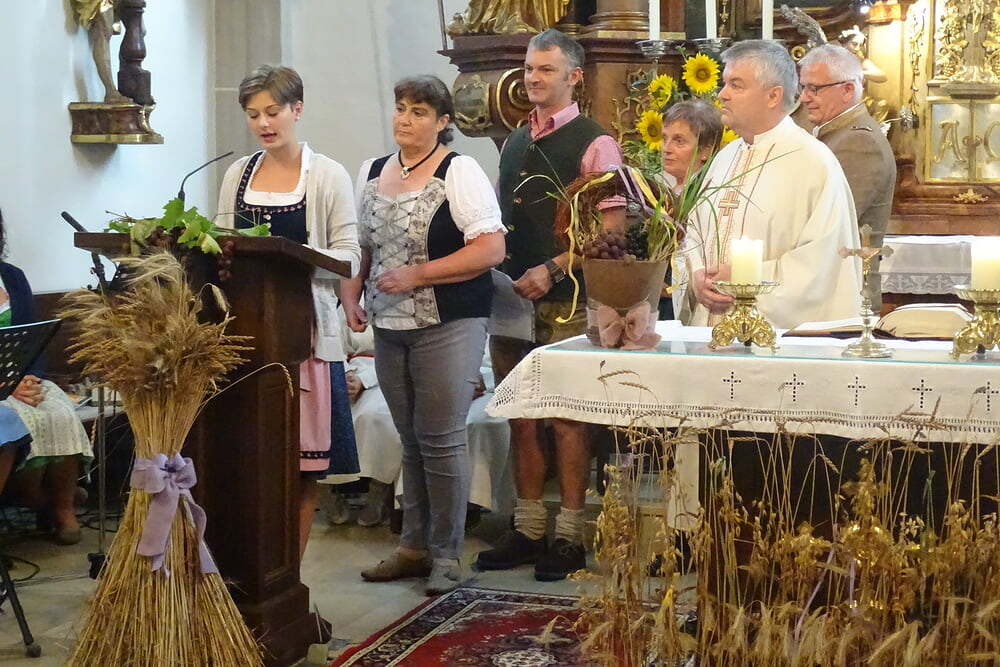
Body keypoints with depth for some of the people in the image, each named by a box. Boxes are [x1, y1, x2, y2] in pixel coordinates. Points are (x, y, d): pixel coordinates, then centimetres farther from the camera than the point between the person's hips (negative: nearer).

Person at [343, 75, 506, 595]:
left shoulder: (460, 172, -7)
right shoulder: (372, 173, 13)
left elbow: (491, 249, -14)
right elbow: (362, 246, 21)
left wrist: (417, 275, -18)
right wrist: (351, 295, 3)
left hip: (448, 325, -6)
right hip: (390, 327, 6)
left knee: (440, 439, -6)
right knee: (411, 441, 12)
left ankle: (446, 555, 5)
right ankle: (414, 546, 22)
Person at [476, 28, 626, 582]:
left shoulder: (593, 143, -5)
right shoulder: (513, 144, 16)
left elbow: (611, 225, -11)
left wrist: (551, 270, -18)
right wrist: (494, 275, 7)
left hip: (565, 301, -6)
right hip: (511, 296, 6)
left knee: (567, 418, -1)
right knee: (521, 416, 10)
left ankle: (568, 536, 8)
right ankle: (527, 530, 20)